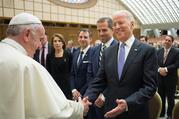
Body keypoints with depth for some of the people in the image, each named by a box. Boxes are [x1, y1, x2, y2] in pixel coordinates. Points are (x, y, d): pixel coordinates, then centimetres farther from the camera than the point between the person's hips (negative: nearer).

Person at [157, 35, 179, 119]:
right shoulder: (159, 51, 7)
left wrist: (166, 69, -21)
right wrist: (159, 69, -16)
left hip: (171, 78, -3)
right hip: (160, 78, 3)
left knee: (170, 98, 8)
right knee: (161, 97, 13)